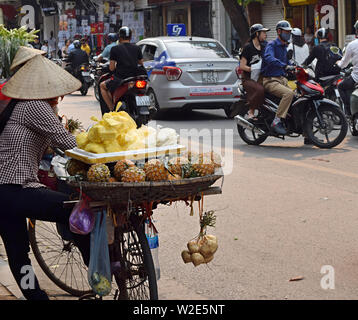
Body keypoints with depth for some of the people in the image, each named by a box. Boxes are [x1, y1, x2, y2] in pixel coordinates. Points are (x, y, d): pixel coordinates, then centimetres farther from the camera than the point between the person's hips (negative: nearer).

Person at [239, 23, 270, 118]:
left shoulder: (264, 45, 16)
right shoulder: (248, 47, -4)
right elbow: (242, 66, -9)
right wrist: (253, 69, -20)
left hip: (261, 78, 6)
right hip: (249, 78, -6)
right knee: (259, 90, -35)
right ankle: (251, 112, -20)